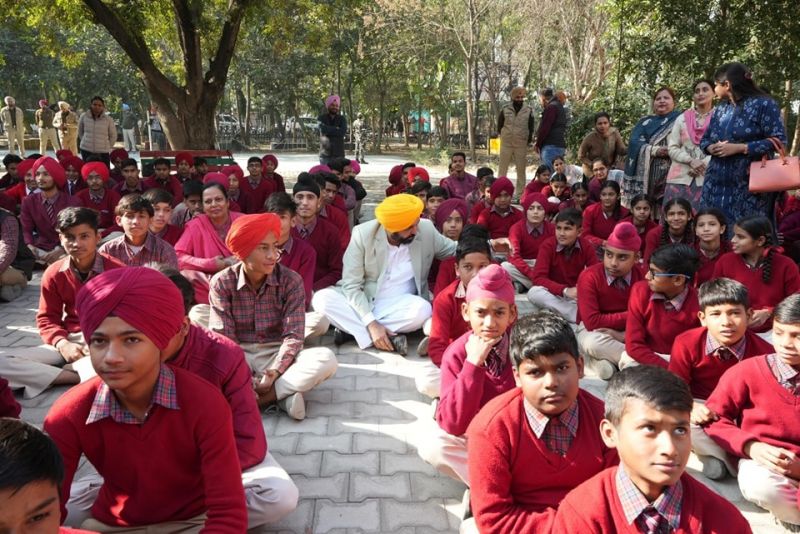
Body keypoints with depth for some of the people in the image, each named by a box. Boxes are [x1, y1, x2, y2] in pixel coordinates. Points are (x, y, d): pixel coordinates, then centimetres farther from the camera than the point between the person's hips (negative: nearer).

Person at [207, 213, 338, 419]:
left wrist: (275, 372, -28)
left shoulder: (291, 281, -8)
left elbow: (293, 335, -12)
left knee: (326, 359, -28)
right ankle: (283, 393, -28)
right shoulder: (222, 282, -7)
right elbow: (222, 336, -12)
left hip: (277, 355, 0)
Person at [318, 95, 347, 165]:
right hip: (325, 154, -1)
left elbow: (343, 132, -8)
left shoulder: (341, 119, 9)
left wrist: (329, 130, -8)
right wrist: (337, 129, -7)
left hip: (338, 154, 1)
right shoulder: (321, 118, 6)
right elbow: (323, 129, -13)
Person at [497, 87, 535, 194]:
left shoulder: (528, 110, 3)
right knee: (502, 169, 3)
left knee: (521, 170, 4)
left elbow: (531, 128, 8)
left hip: (521, 145, 0)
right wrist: (502, 136, 6)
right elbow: (499, 125, 11)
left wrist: (528, 141, 3)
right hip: (506, 143, 0)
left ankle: (520, 191, 10)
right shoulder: (505, 109, 3)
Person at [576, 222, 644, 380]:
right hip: (594, 332, -2)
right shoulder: (589, 277, -18)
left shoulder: (643, 277, -8)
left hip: (629, 332, 2)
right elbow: (592, 322, -24)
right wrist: (630, 316, -19)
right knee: (593, 343, -37)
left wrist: (623, 334, -27)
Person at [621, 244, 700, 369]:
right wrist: (668, 370, -24)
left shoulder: (699, 304, -18)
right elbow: (634, 345, -14)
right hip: (647, 358, 1)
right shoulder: (640, 291, -12)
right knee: (628, 361, -30)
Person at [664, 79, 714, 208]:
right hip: (681, 178, 2)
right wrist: (691, 161, -8)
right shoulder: (682, 118, 13)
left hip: (707, 178, -2)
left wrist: (703, 165, -13)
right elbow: (672, 148, 7)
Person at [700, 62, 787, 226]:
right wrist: (712, 148, -3)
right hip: (716, 184, 6)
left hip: (748, 185, -6)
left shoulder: (763, 104, -3)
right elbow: (704, 139, 21)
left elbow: (778, 140, -10)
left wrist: (739, 148, -16)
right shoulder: (720, 109, 17)